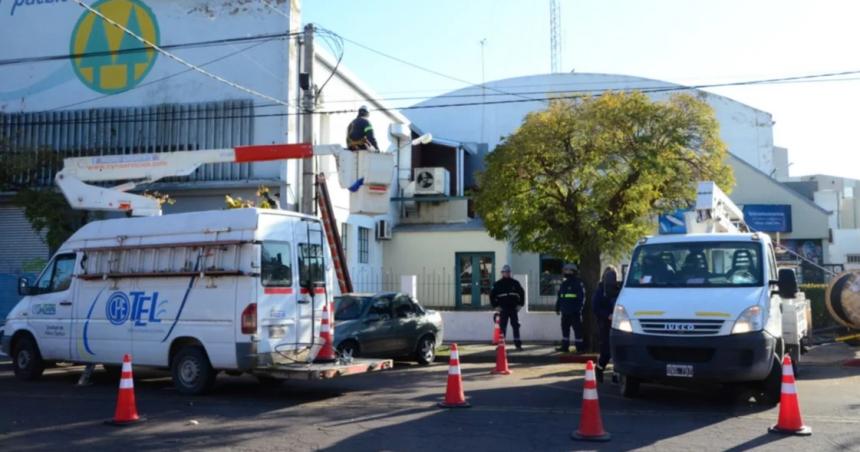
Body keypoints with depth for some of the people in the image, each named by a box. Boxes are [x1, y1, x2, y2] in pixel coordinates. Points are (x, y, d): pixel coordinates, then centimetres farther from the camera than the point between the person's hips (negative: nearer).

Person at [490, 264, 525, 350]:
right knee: (502, 327, 0)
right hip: (503, 309, -1)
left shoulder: (515, 283, 7)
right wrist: (496, 306, -3)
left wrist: (520, 304, 4)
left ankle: (518, 344, 5)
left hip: (514, 308, 1)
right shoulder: (497, 284, 3)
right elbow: (492, 295, 4)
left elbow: (522, 293, 12)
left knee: (515, 326, 1)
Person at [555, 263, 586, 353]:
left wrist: (579, 308, -19)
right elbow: (559, 297, 21)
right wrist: (557, 308, 17)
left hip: (574, 312, -8)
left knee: (577, 329, -4)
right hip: (565, 312, 8)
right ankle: (565, 346, 19)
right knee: (565, 328, 11)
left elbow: (582, 297, -13)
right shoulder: (564, 284, 17)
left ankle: (580, 347, 1)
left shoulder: (578, 283, -7)